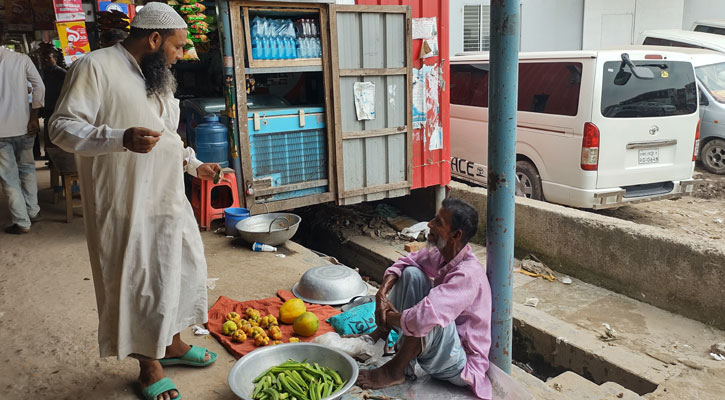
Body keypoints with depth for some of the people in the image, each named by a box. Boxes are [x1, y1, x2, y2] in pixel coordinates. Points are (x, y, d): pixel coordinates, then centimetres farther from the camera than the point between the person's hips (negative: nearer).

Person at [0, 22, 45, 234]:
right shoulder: (22, 59, -1)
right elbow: (39, 87, -6)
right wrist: (34, 117, -2)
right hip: (23, 125, 3)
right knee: (27, 168, 20)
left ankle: (21, 222, 8)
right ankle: (32, 211, 25)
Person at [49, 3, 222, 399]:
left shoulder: (156, 77, 15)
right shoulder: (96, 67, -12)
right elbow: (62, 127, -16)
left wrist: (193, 165, 21)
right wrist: (122, 139, -30)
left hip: (169, 199, 9)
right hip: (128, 207, -8)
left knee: (179, 272, 18)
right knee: (137, 284, 4)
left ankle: (171, 343, 39)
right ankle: (149, 365, 23)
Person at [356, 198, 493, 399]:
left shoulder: (468, 274, -32)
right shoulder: (441, 253, -6)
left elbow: (423, 319, -43)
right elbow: (405, 262, 8)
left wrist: (389, 317, -22)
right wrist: (382, 292, -11)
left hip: (459, 365, -8)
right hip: (444, 340, 8)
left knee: (429, 318, -38)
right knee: (411, 273, -3)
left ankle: (395, 371, -12)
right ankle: (376, 339, 5)